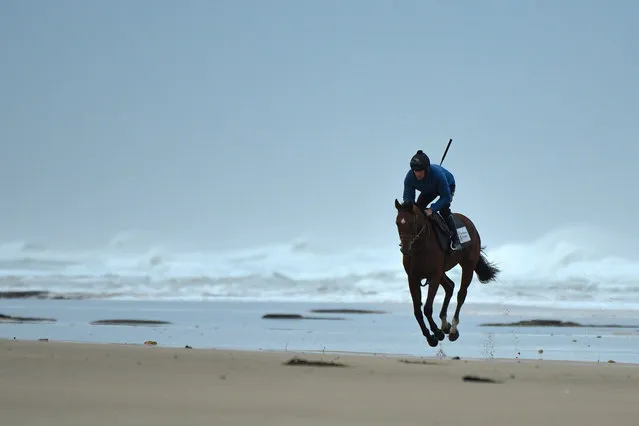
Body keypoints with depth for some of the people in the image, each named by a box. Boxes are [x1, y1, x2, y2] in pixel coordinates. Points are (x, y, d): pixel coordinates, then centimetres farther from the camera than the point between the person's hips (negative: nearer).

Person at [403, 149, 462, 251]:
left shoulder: (438, 174, -46)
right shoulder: (410, 177, -33)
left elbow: (446, 197, -39)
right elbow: (408, 197, -24)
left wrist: (432, 209, -49)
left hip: (448, 186, -5)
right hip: (428, 191, 5)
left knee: (443, 209, -26)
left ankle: (455, 240, -19)